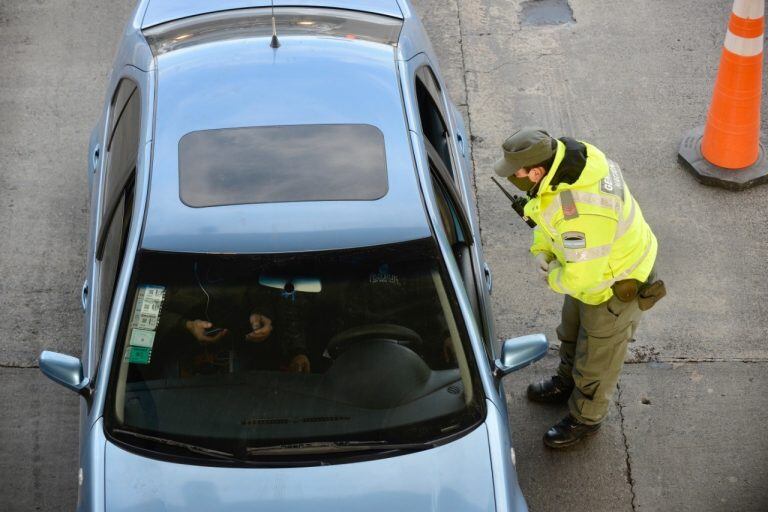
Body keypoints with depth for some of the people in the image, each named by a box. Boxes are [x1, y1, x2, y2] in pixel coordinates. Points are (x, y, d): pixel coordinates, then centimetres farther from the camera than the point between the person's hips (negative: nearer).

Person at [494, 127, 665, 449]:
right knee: (571, 334, 32)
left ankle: (586, 418, 41)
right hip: (589, 264, 9)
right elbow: (549, 212, 3)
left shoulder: (580, 213, -45)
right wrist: (541, 250, -8)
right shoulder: (565, 155, -16)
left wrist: (552, 278, -15)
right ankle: (567, 383, 59)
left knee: (598, 356, 17)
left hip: (615, 286, -9)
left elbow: (581, 276, -35)